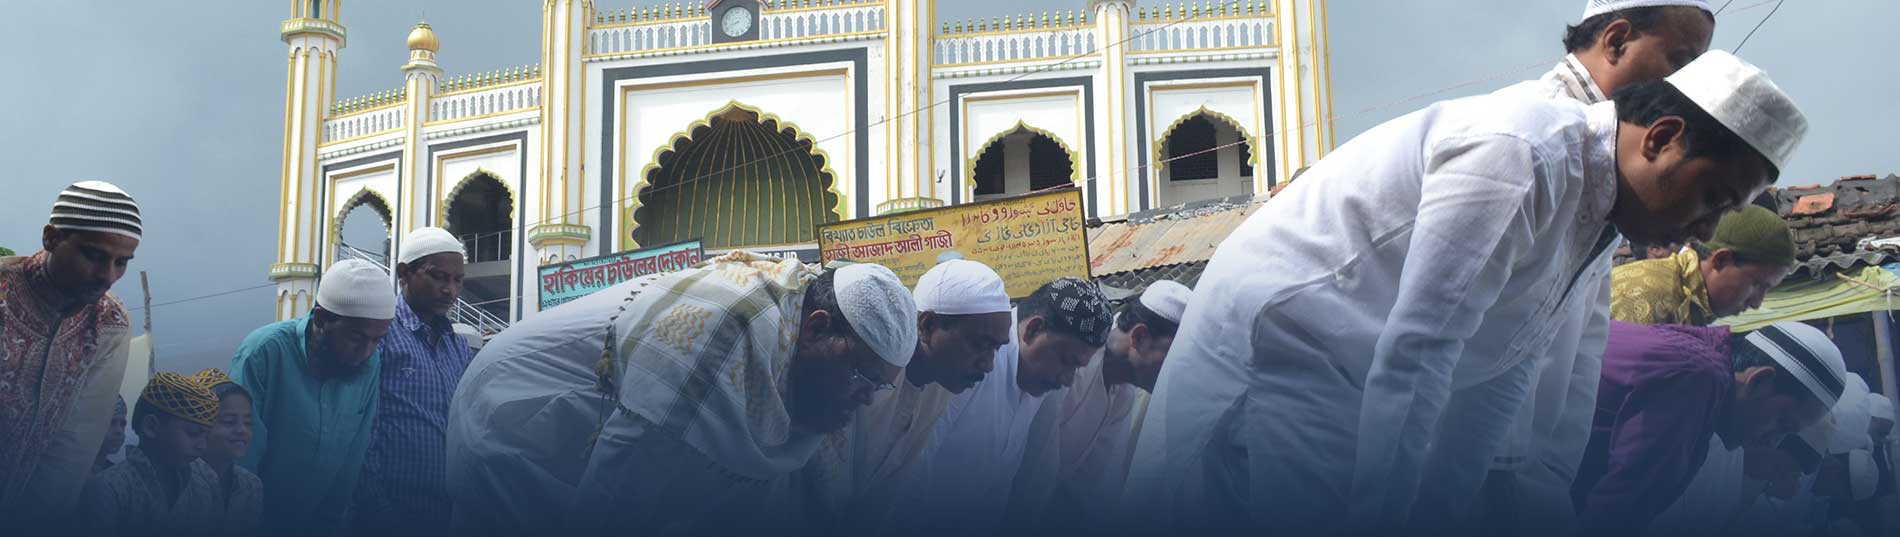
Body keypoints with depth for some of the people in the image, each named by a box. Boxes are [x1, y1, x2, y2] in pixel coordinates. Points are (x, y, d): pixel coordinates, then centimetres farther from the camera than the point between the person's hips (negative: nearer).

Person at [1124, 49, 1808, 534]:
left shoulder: (1599, 229, 9)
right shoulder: (1520, 154, -22)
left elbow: (1503, 376, 13)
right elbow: (1415, 351, -25)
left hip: (1354, 375, 9)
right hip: (1275, 338, -9)